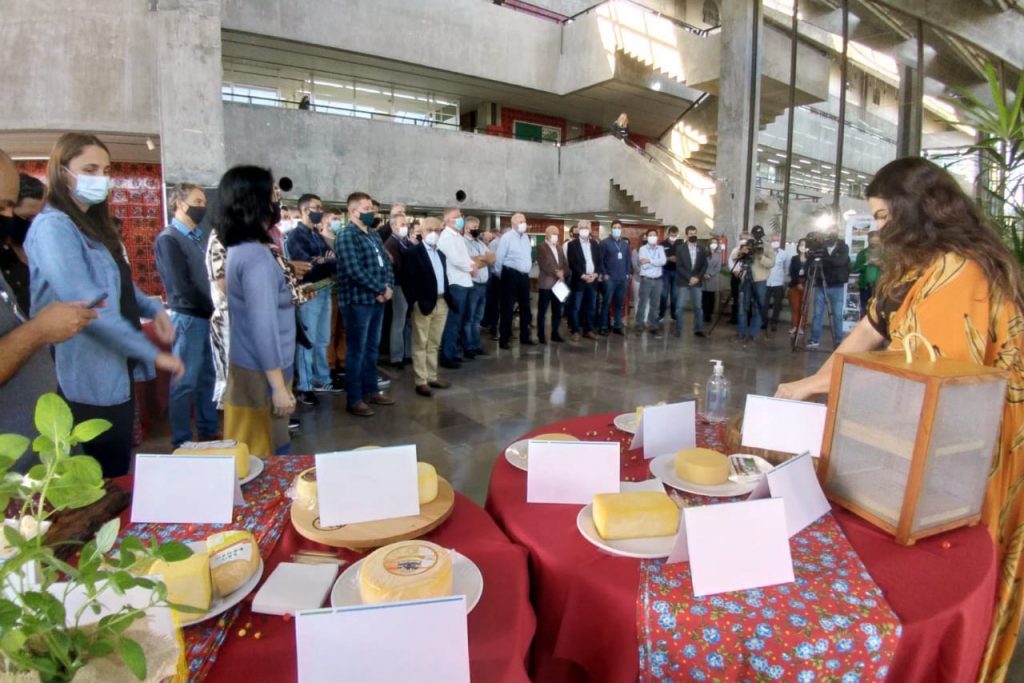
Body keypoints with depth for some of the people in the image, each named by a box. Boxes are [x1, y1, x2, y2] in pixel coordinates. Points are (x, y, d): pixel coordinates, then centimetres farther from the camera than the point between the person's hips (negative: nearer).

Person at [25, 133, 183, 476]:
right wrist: (153, 353, -24)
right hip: (91, 381, -9)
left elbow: (120, 283, 21)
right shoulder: (53, 226, -17)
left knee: (118, 471, 21)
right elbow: (87, 306, -27)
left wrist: (154, 310, 0)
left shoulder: (93, 224, 13)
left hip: (117, 371, 10)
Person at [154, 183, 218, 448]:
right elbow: (181, 286, -15)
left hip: (208, 315, 7)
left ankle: (209, 430, 27)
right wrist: (213, 307, -12)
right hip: (188, 317, -7)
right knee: (185, 381, 1)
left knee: (208, 376, 15)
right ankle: (182, 441, 12)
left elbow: (211, 275, 11)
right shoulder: (168, 239, -9)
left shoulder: (200, 237, 14)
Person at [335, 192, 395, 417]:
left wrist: (388, 286, -4)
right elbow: (354, 270, -22)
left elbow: (385, 262, 14)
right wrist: (380, 289, -17)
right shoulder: (346, 236, -11)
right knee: (356, 350, -1)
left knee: (372, 348, 15)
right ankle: (354, 399, 8)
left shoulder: (374, 235, 15)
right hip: (358, 301, -8)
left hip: (377, 299, 8)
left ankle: (371, 390, 27)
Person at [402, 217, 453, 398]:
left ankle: (432, 377, 22)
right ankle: (421, 381, 4)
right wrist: (414, 302, -19)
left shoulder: (441, 253, 17)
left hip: (441, 303, 7)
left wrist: (448, 298, 7)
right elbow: (408, 280, -12)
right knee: (420, 344, 0)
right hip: (423, 304, -7)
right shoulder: (412, 252, -5)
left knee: (434, 343, 14)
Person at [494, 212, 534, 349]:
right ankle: (503, 340, 3)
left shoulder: (526, 238, 13)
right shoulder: (506, 237, -9)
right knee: (507, 308, -3)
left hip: (524, 276, 7)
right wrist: (501, 276, -5)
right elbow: (498, 258, -10)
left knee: (525, 307, 13)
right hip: (511, 275, -7)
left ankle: (524, 337, 24)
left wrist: (527, 271, 16)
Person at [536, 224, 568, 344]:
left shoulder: (559, 248, 17)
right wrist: (556, 272, -17)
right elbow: (543, 265, -15)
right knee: (542, 311, 1)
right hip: (546, 284, -6)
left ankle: (555, 334, 20)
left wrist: (562, 272, -8)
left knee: (557, 311, 10)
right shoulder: (541, 248, -4)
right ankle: (541, 335, 8)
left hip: (558, 283, 6)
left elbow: (565, 264, 12)